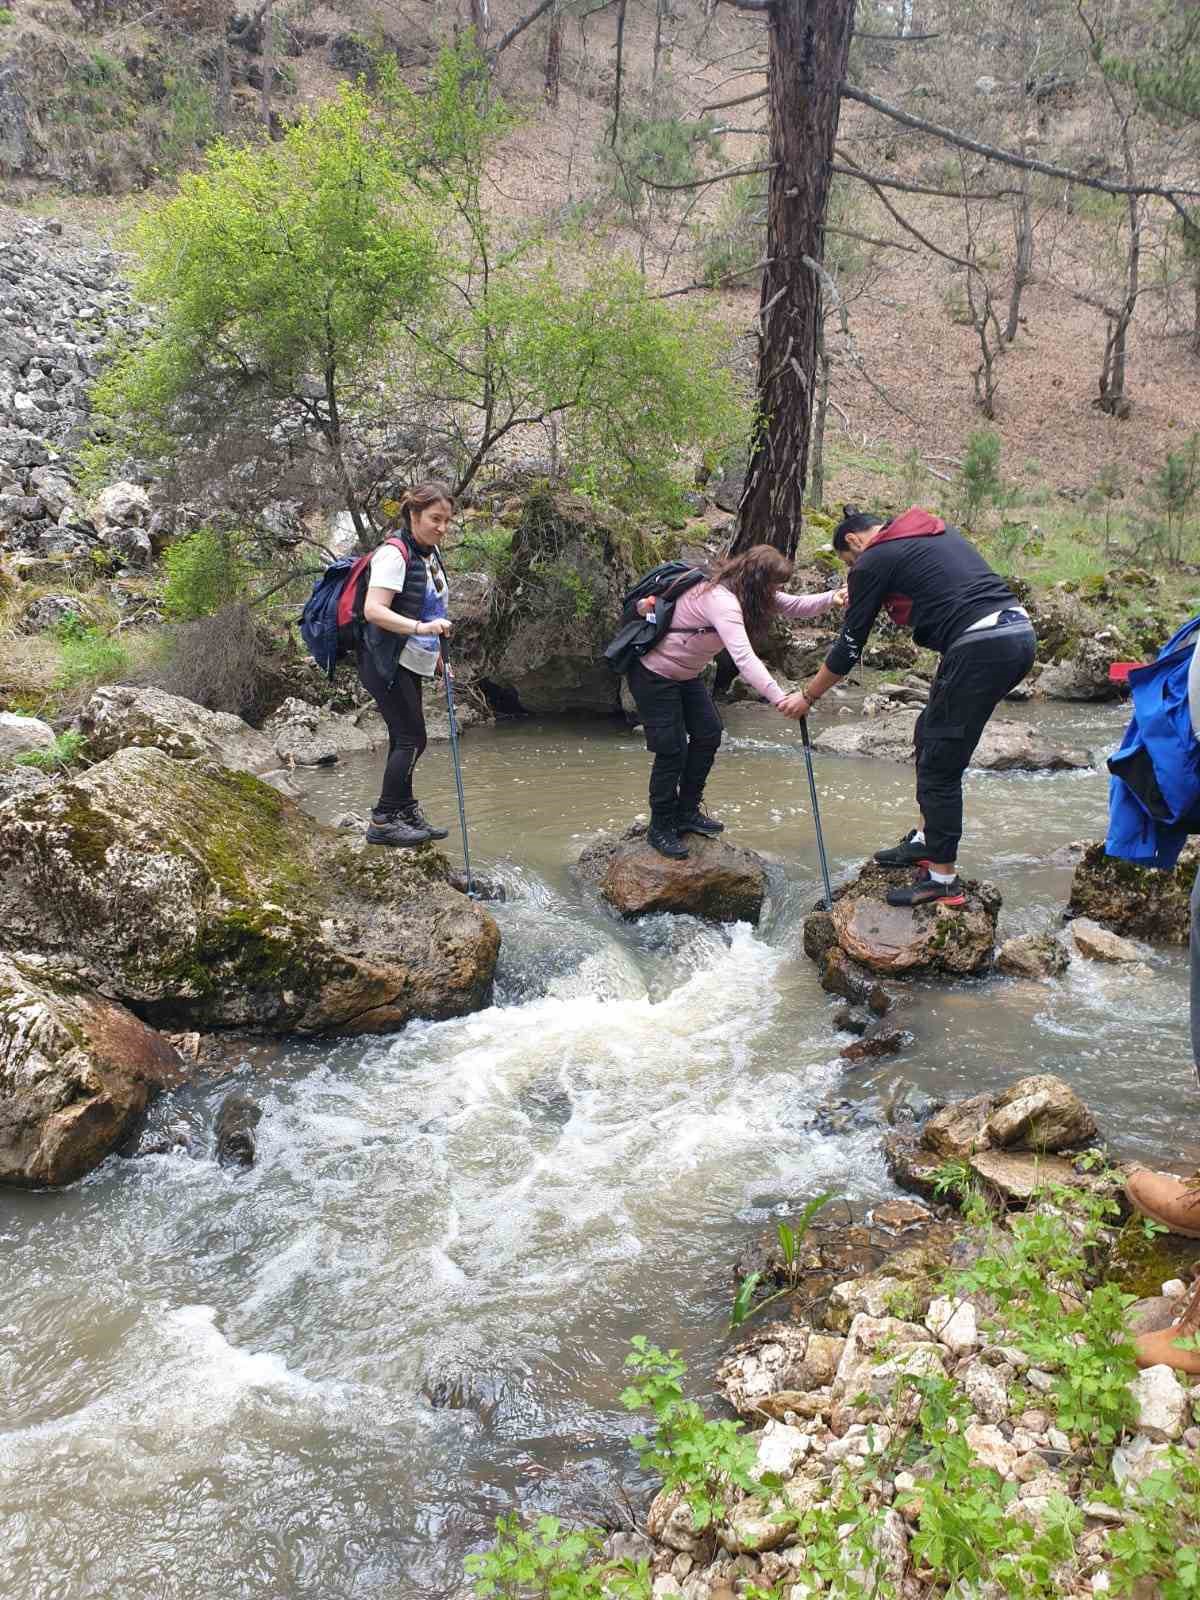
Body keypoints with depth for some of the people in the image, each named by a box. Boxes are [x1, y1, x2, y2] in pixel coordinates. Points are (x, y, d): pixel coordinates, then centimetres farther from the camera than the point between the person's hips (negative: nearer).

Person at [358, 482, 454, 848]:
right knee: (411, 739, -8)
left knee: (405, 739, 12)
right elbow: (374, 610, -28)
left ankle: (405, 814, 20)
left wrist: (436, 653, 25)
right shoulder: (395, 554, -18)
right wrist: (420, 628, -40)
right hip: (386, 663, -9)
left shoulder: (431, 553, 11)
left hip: (411, 664, 9)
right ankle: (382, 822, -1)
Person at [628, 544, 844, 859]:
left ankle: (687, 813, 24)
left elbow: (794, 605, -1)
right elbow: (743, 658, -44)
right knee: (673, 749, -8)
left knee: (708, 734, 11)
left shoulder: (748, 593, -3)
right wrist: (780, 698, -52)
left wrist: (832, 598, -20)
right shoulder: (721, 600, -33)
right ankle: (661, 827, 9)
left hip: (685, 674, 10)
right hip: (654, 675, -10)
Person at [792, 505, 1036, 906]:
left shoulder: (873, 561, 2)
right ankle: (926, 840, 32)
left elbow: (849, 647, 6)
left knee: (940, 764, 1)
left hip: (980, 647, -9)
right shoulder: (939, 534, 24)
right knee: (930, 734, 22)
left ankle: (942, 879, 8)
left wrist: (808, 697, 18)